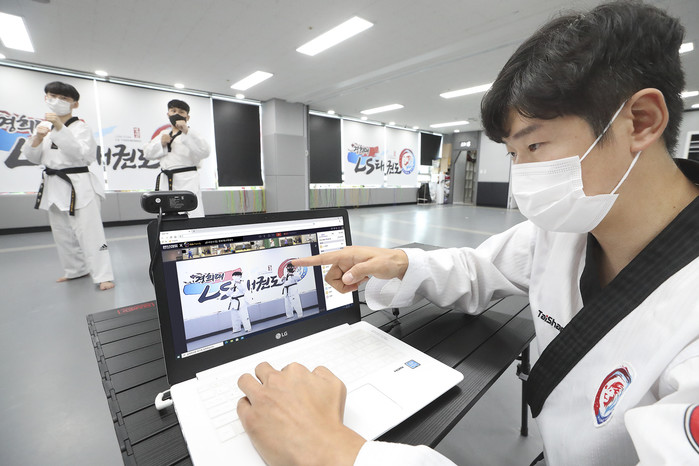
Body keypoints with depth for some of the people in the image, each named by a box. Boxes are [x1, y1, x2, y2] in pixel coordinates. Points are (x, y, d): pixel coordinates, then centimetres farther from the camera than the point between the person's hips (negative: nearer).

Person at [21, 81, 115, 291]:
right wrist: (37, 139, -7)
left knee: (88, 230, -11)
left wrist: (60, 128, -27)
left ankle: (103, 276, -7)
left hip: (81, 185, -7)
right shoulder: (44, 125, 12)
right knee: (61, 231, 15)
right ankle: (76, 270, 31)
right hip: (54, 185, 7)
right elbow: (33, 158, 11)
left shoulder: (80, 127, -5)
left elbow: (80, 152, -22)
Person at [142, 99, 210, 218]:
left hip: (187, 181, -6)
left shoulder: (191, 134, 1)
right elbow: (147, 152, 17)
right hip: (165, 181, 7)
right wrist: (161, 144, -2)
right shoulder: (163, 134, 20)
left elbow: (204, 151, -17)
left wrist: (186, 131, -23)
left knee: (194, 217, -16)